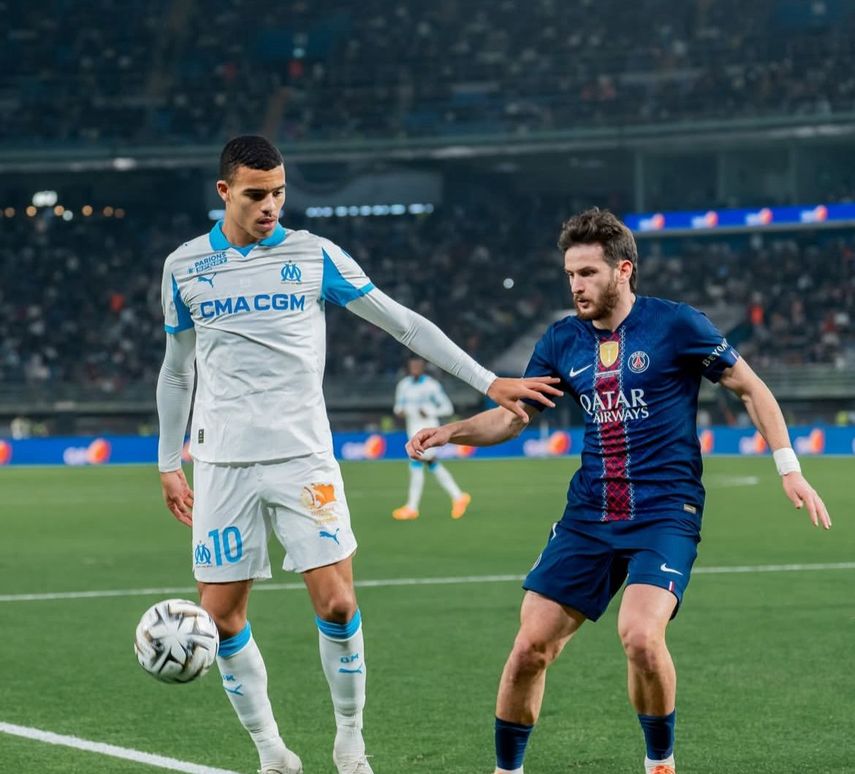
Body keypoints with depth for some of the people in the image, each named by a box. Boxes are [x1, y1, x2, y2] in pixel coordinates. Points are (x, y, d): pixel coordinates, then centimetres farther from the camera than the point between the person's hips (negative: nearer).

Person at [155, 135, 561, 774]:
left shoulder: (314, 257, 1)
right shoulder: (185, 266, 6)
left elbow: (405, 324, 4)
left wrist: (488, 381, 0)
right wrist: (169, 464, 16)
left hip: (303, 457, -1)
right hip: (222, 464, 2)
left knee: (336, 603, -10)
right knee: (221, 616, -2)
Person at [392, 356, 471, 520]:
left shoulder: (431, 385, -10)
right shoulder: (403, 385, 7)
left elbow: (447, 408, -6)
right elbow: (399, 406, 17)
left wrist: (429, 413, -21)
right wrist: (399, 411, -7)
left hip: (428, 429, -7)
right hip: (413, 430, 7)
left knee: (416, 465, -11)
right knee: (433, 466, 12)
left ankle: (412, 508, -6)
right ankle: (458, 497, 22)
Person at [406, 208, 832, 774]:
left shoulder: (675, 324, -6)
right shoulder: (563, 342, 8)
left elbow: (751, 388, 1)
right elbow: (510, 416, 16)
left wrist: (789, 470, -6)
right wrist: (450, 432, -3)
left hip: (665, 512, -5)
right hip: (588, 516, 5)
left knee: (640, 635, -26)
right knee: (530, 648, -4)